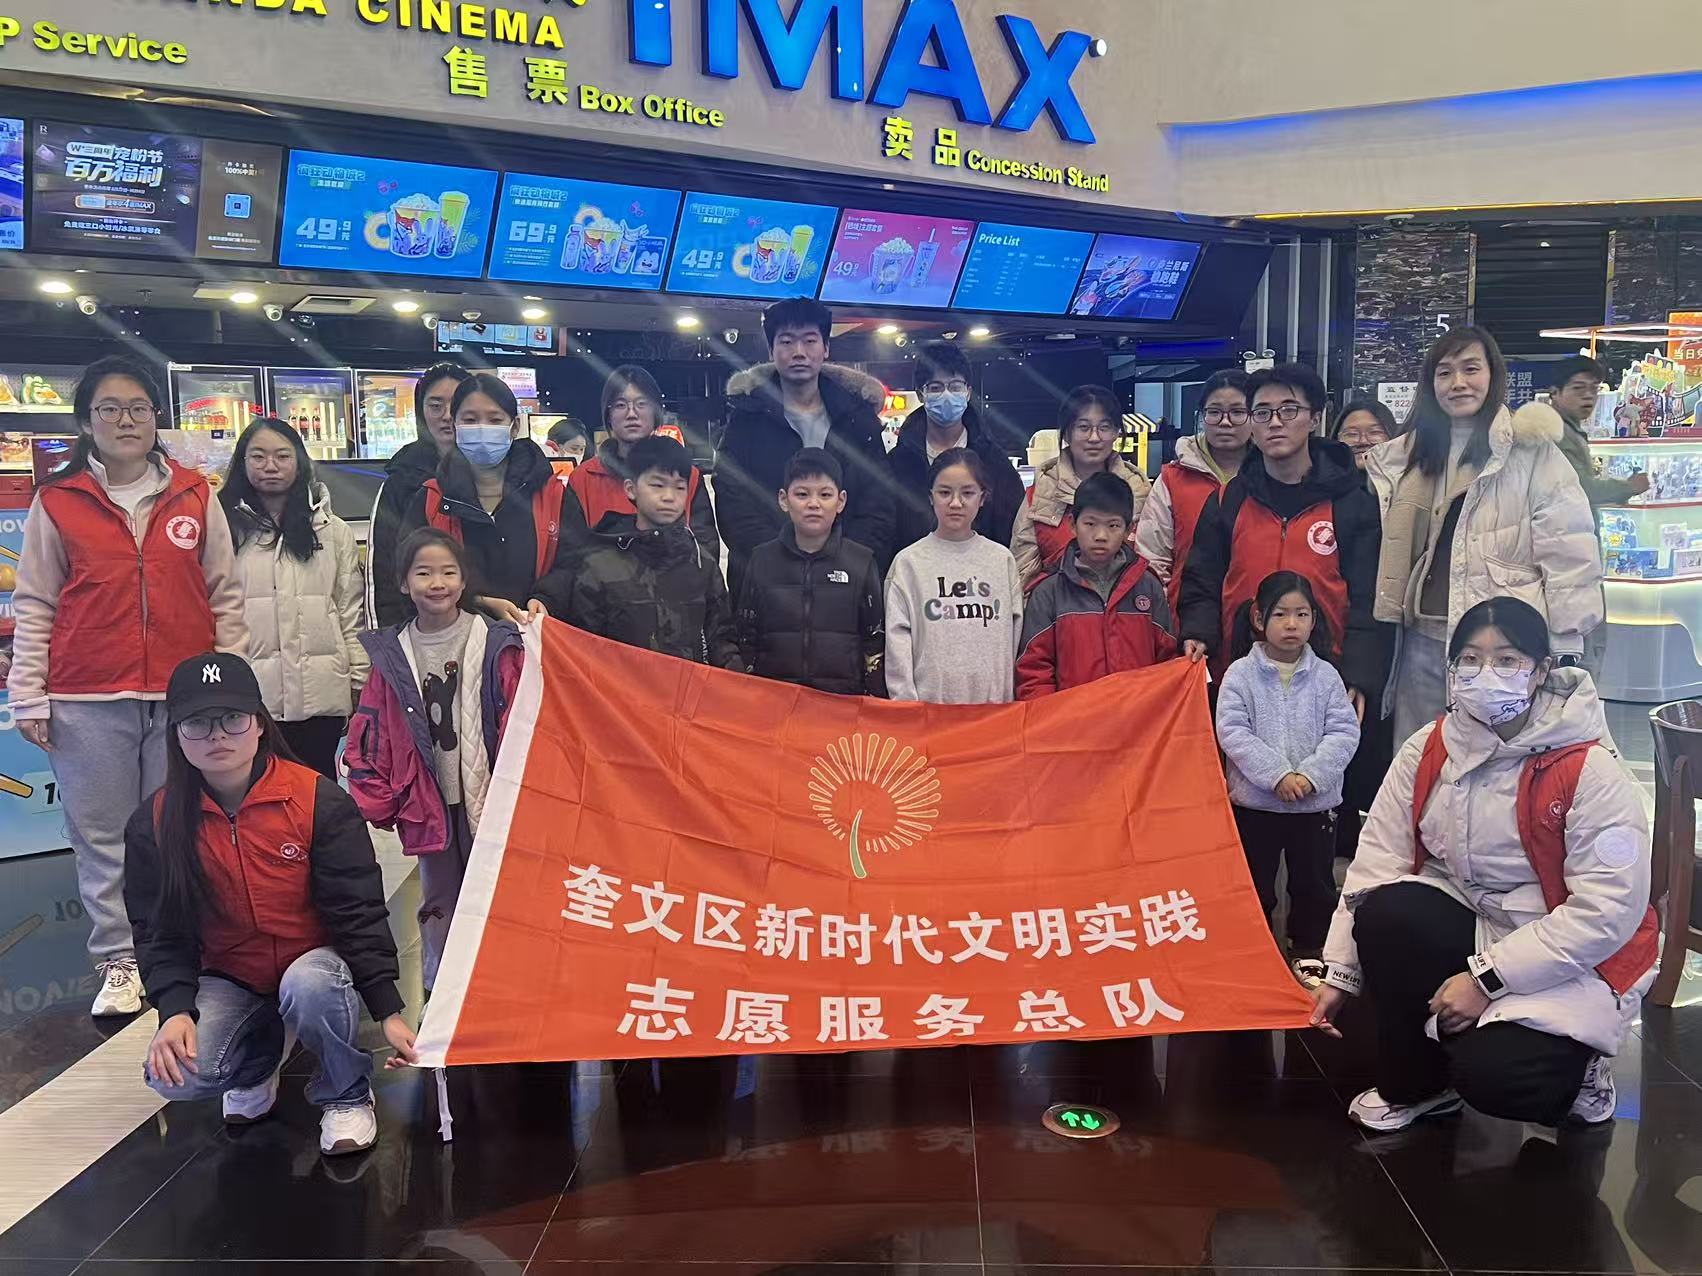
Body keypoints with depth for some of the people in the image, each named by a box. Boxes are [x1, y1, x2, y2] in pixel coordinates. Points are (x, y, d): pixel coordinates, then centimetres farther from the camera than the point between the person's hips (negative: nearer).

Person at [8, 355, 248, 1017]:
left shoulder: (195, 496, 6)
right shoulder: (57, 501, 4)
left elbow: (225, 594, 9)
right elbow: (33, 605, 6)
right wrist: (28, 695, 1)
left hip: (184, 695, 0)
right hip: (88, 702, 0)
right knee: (102, 840, 5)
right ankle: (119, 965, 15)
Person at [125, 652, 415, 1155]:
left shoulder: (318, 800, -16)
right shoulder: (154, 823, -7)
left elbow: (359, 911, -14)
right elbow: (160, 931, -3)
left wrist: (388, 1010, -19)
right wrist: (175, 1010, -21)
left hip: (315, 961, -2)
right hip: (228, 978, 3)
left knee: (310, 987, -38)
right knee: (174, 1073, -24)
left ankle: (346, 1096, -5)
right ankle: (258, 1059, 13)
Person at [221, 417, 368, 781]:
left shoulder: (333, 531, 9)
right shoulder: (226, 529, 5)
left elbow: (352, 614, 8)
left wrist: (361, 684, 4)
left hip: (322, 696, 1)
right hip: (248, 697, -1)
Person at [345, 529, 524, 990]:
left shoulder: (496, 646, -2)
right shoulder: (390, 656, 4)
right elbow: (370, 738, 6)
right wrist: (374, 805, 1)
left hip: (488, 801, -2)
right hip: (429, 808, 2)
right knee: (439, 907, 14)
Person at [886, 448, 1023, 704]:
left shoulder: (1002, 560, 8)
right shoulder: (909, 562, 2)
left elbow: (1015, 633, 8)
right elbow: (897, 638, -1)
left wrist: (1013, 700, 2)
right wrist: (905, 706, -8)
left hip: (993, 702, 2)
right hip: (928, 701, -1)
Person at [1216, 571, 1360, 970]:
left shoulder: (1326, 676, -2)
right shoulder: (1240, 674, -7)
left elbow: (1344, 733, -6)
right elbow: (1232, 732, -14)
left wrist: (1310, 775, -19)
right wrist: (1277, 775, -22)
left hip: (1316, 804, 2)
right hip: (1254, 802, -1)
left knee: (1314, 882, 13)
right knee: (1254, 884, 10)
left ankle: (1308, 952, 30)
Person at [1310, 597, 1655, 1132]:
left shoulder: (1591, 773, -20)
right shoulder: (1426, 751, -6)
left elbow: (1609, 911, -21)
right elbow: (1376, 861, -7)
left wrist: (1486, 978, -23)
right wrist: (1340, 973, -10)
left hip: (1570, 961, -4)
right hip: (1470, 925, 5)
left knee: (1490, 1076, -28)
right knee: (1385, 914, -27)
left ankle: (1572, 1066, 11)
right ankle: (1413, 1086, -3)